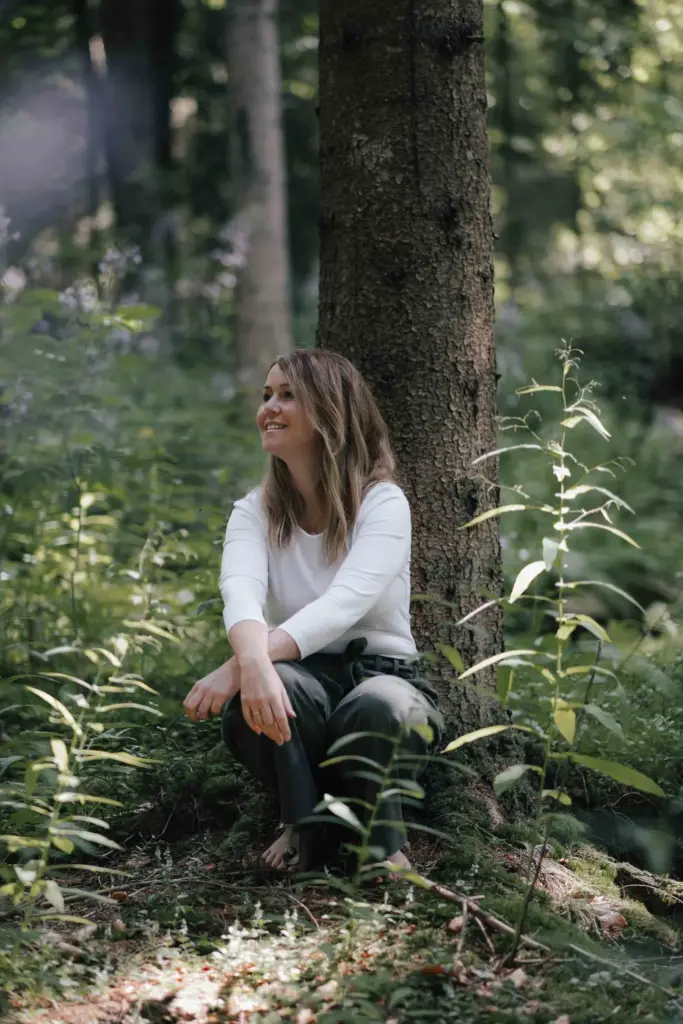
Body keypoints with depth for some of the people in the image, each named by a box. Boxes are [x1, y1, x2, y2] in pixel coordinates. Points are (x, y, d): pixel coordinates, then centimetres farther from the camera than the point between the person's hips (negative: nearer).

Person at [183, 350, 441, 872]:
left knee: (378, 707, -38)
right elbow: (241, 592, -20)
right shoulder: (255, 512, 3)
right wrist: (253, 661, -46)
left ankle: (386, 842, -9)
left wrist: (233, 669, -42)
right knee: (265, 691, -34)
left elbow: (344, 604, -27)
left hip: (384, 676, -2)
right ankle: (300, 826, -8)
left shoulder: (383, 504, -9)